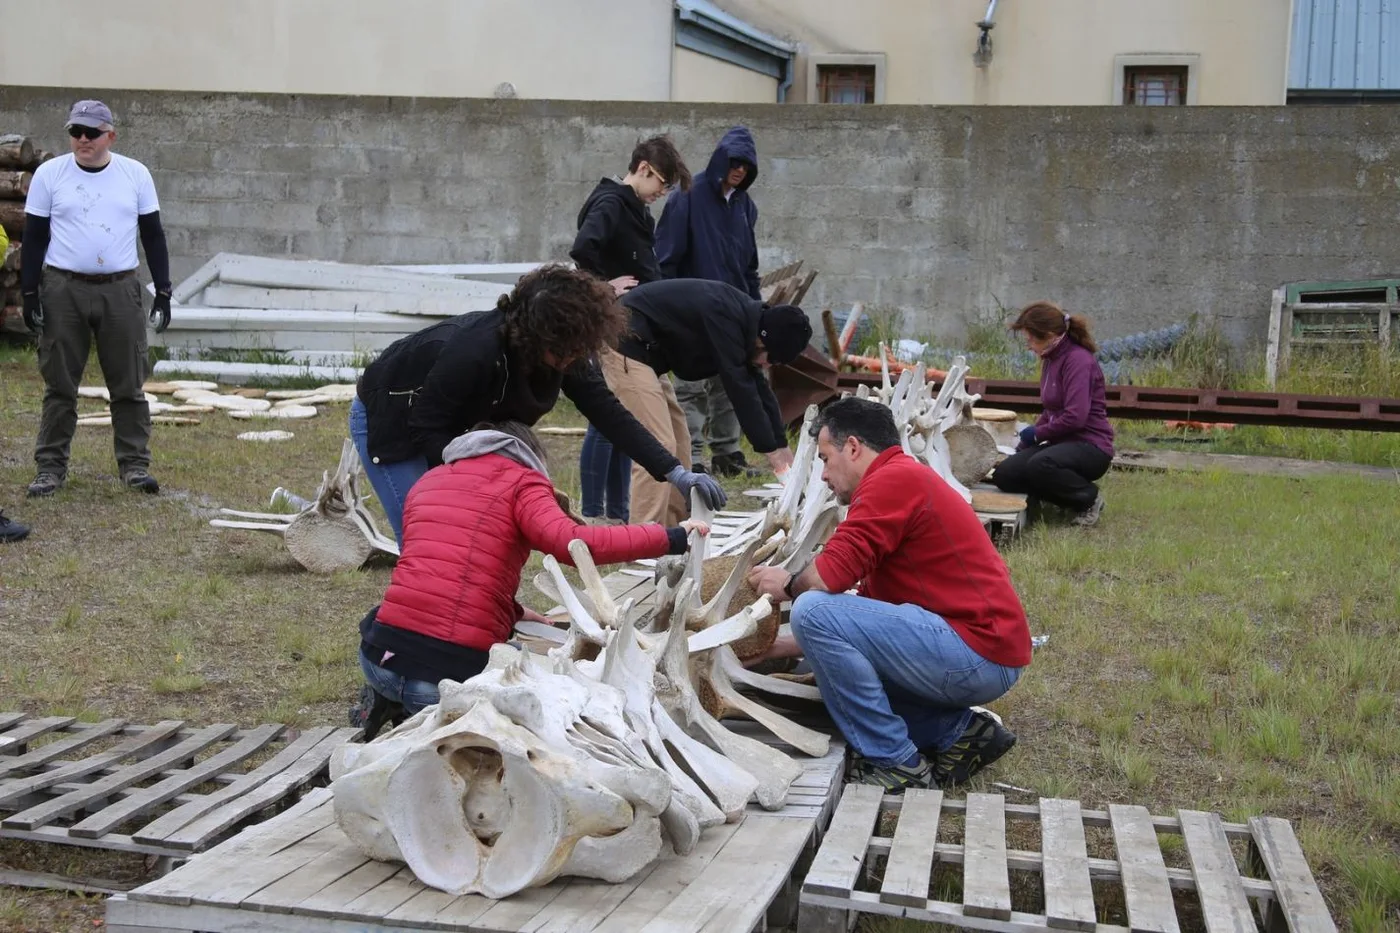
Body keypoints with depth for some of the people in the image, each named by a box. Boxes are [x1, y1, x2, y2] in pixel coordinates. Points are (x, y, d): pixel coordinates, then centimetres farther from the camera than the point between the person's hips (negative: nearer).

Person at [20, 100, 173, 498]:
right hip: (62, 290, 0)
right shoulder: (49, 173, 2)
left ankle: (135, 464, 10)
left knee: (129, 384, 2)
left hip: (120, 290, 1)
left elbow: (153, 235, 8)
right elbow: (34, 238, 4)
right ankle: (51, 466, 13)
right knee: (59, 384, 5)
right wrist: (29, 294, -1)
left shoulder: (136, 174, 4)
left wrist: (163, 292, 3)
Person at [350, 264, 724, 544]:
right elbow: (427, 425, -30)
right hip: (391, 421, -7)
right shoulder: (475, 351, -39)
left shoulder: (563, 353, -19)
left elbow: (609, 414, -17)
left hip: (450, 430, 7)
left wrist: (675, 472, -23)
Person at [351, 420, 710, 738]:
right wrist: (672, 537, -9)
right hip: (457, 670, -7)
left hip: (378, 657, 7)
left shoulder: (425, 483, 20)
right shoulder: (522, 482, 1)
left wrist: (510, 612, 29)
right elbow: (572, 543, -16)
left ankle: (388, 699, 11)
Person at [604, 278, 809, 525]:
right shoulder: (724, 318, -25)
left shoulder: (745, 318, 5)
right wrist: (771, 450, -16)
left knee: (678, 442, 12)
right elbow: (739, 388, -23)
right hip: (626, 344, -11)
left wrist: (781, 446, 12)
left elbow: (759, 387, 12)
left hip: (645, 351, 11)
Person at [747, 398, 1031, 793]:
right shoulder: (908, 479, 21)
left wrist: (789, 584, 1)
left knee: (813, 610, -17)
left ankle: (898, 764, -9)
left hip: (979, 653, -11)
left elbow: (832, 574, -22)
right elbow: (871, 606, 25)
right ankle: (958, 731, 11)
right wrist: (783, 647, 24)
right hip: (988, 657, 11)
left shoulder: (893, 479, -11)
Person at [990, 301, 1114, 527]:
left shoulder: (1078, 360, -16)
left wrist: (1037, 434, -10)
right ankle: (1073, 499, 5)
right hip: (1062, 442, 9)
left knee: (1040, 465, -37)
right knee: (1004, 474, -11)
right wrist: (1023, 445, 16)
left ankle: (1089, 497, -8)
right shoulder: (1051, 359, 12)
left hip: (1090, 446, -9)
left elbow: (1075, 417, -25)